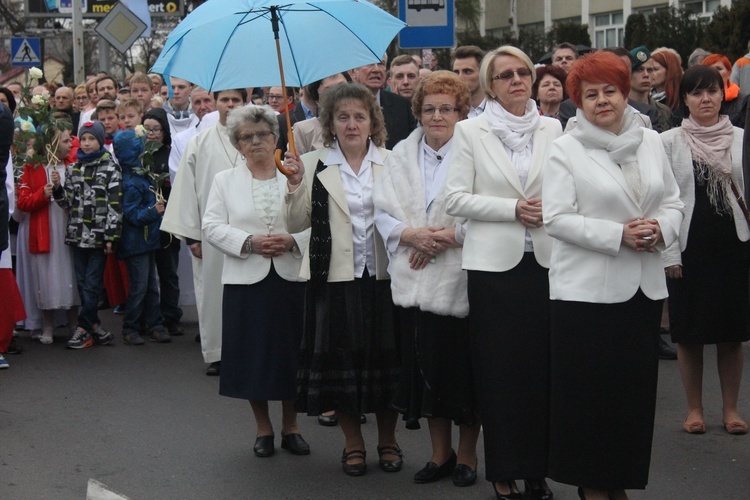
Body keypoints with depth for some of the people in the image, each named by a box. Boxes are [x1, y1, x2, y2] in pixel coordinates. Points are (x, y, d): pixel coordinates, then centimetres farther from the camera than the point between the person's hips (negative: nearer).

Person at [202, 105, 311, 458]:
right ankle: (263, 428, 19)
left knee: (291, 352, 3)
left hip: (292, 277, 0)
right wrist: (249, 242, -13)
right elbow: (212, 226, 0)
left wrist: (293, 240, -16)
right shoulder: (225, 181, 9)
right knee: (254, 355, 3)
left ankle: (290, 426, 19)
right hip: (246, 279, 0)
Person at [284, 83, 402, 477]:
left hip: (382, 276, 0)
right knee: (341, 359, 6)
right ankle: (353, 443, 22)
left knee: (385, 359, 6)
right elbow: (295, 224, 0)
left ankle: (387, 440, 23)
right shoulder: (313, 165, 2)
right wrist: (296, 185, -14)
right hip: (335, 278, 0)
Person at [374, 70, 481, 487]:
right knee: (426, 367, 10)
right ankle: (440, 454, 26)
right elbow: (383, 212, 7)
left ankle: (467, 455, 20)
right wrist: (412, 235, -10)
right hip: (414, 280, 4)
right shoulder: (402, 154, 11)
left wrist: (447, 236, -17)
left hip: (460, 279, -4)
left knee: (464, 370, 3)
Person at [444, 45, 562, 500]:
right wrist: (513, 208, -13)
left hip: (544, 259, 2)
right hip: (494, 262, -2)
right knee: (498, 368, 3)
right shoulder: (471, 131, 1)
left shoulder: (551, 128, 8)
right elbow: (456, 199, -5)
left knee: (542, 366, 4)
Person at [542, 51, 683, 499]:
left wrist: (661, 229, -10)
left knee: (636, 388, 8)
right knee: (589, 391, 0)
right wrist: (619, 235, -18)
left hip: (645, 286, 5)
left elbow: (674, 203, 13)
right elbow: (556, 218, -12)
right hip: (587, 289, -4)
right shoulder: (565, 149, -4)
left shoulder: (651, 142, 10)